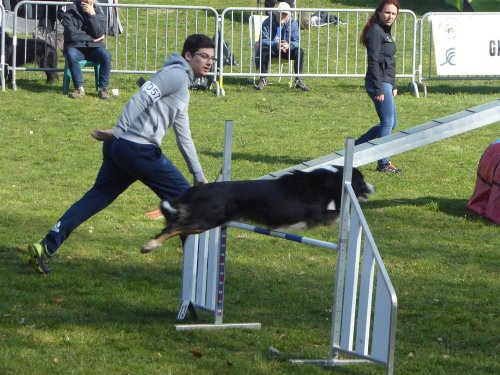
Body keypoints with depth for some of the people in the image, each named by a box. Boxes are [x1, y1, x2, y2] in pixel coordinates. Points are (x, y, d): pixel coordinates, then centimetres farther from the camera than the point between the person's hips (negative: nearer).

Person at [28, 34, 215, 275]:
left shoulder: (183, 88, 27)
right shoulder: (176, 74, -5)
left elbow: (183, 137, 32)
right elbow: (142, 98, -17)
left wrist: (199, 175, 33)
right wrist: (118, 132, -23)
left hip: (120, 148, 10)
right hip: (139, 149, -10)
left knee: (95, 199, 8)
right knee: (183, 197, 2)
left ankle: (46, 248, 2)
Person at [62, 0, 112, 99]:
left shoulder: (99, 13, 4)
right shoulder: (70, 12, -2)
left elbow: (98, 34, -11)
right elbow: (72, 35, -13)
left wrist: (92, 15, -17)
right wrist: (91, 39, -9)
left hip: (94, 47, 2)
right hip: (76, 47, -2)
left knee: (106, 55, -30)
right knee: (71, 54, -36)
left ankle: (103, 88, -20)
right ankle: (80, 88, -29)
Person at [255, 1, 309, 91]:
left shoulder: (292, 23, -7)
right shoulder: (267, 22, -13)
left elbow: (296, 42, -14)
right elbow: (264, 40, -20)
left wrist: (288, 45, -40)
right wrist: (276, 45, -40)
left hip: (287, 49, 2)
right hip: (271, 49, -2)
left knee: (299, 52, -25)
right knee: (264, 49, -36)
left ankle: (298, 80, -15)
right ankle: (262, 80, -28)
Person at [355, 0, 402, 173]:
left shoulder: (384, 32, 17)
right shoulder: (375, 31, -14)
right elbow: (374, 61, -18)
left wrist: (393, 86, 23)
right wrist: (379, 89, -21)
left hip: (386, 83, 10)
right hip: (378, 83, -10)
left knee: (391, 123, 15)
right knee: (388, 123, -4)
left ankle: (355, 146, 21)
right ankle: (383, 163, 5)